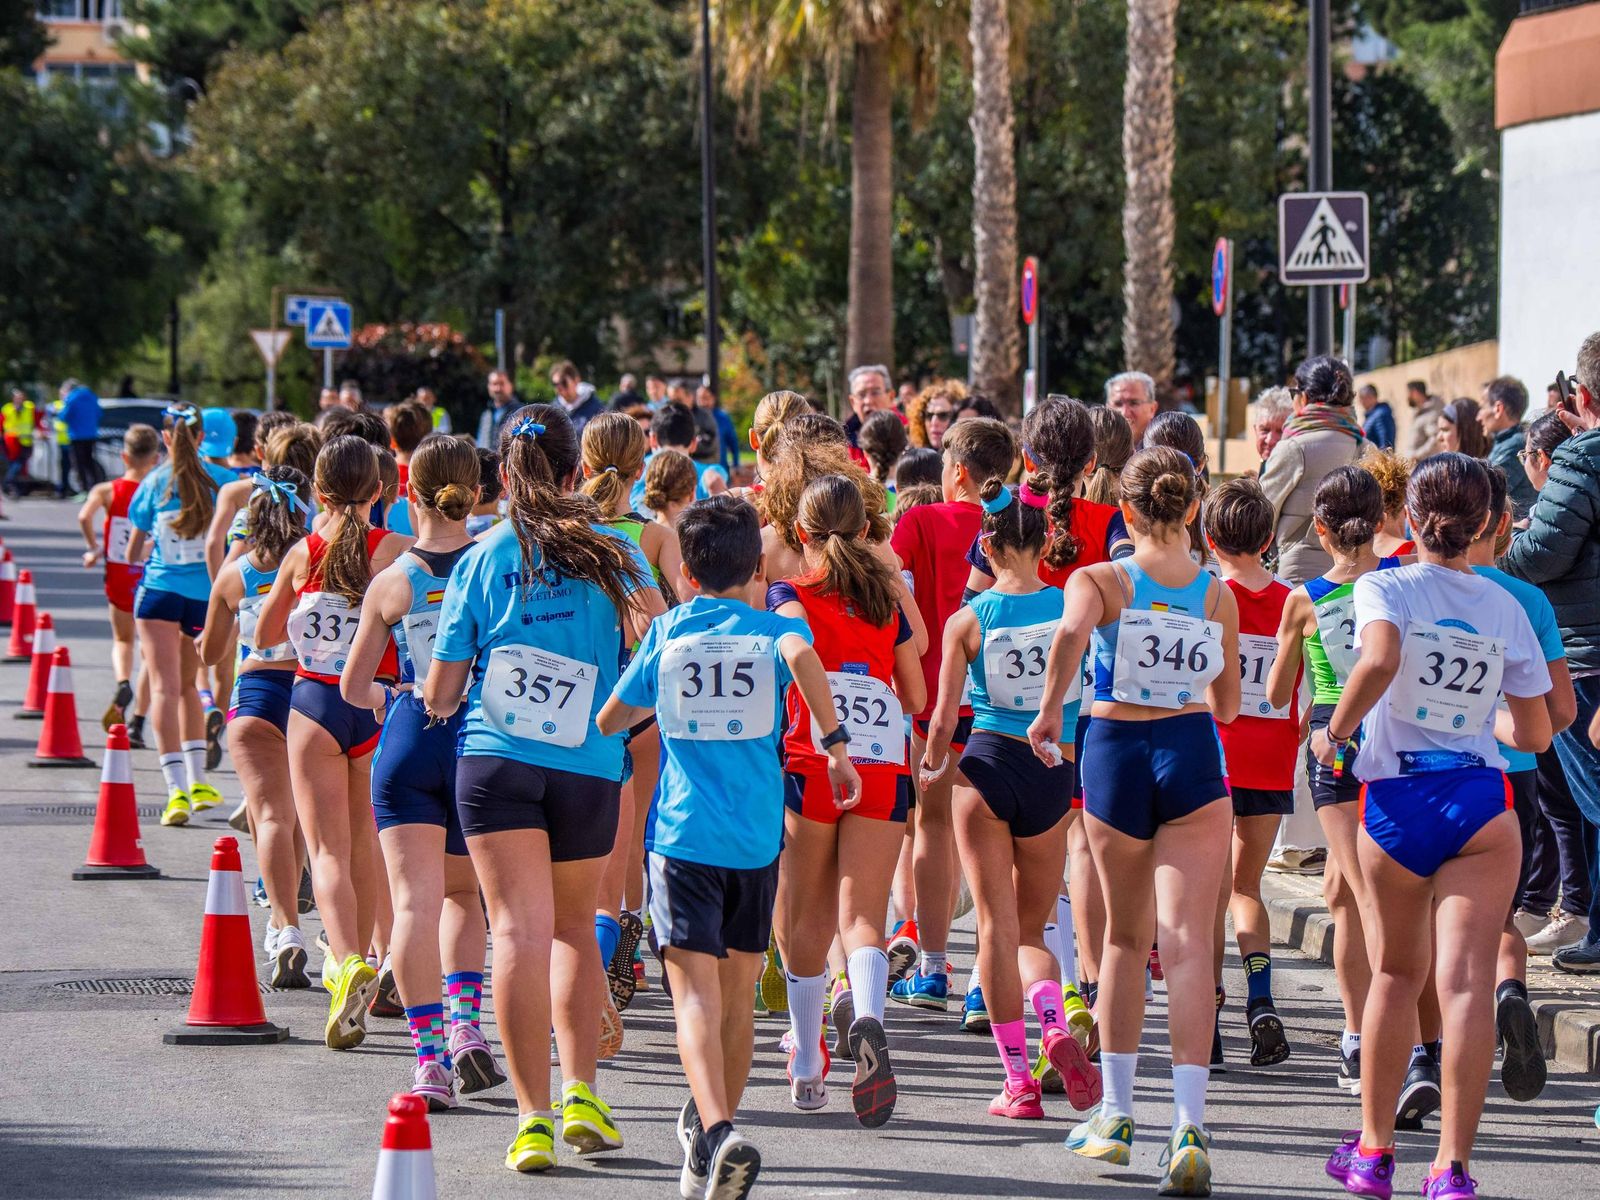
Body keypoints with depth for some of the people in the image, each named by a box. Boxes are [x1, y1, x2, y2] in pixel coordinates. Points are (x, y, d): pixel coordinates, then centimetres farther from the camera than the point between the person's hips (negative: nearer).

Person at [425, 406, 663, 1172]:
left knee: (520, 930, -5)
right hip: (590, 765, 1)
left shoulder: (480, 561, 3)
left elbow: (439, 696, 4)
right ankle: (579, 1091, 7)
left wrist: (431, 697, 26)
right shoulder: (609, 552, 3)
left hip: (494, 760, -1)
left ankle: (533, 1115, -14)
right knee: (574, 927, 19)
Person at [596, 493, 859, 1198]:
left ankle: (716, 1132, -34)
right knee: (736, 995, 17)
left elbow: (610, 721, 17)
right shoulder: (772, 628, 5)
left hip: (683, 833, -1)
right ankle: (711, 1126, 30)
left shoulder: (666, 633, 8)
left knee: (696, 992, -13)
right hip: (757, 836, 1)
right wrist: (836, 743, -15)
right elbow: (801, 655, -20)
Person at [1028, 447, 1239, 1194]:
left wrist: (1049, 712, -18)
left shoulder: (1099, 581, -3)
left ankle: (1116, 1114, 24)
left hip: (1115, 753, 0)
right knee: (1186, 943, -7)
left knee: (1125, 937, 18)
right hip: (1191, 755, 0)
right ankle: (1189, 1127, -21)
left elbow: (1071, 634, -27)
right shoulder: (1218, 595, 4)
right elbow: (1226, 706, 12)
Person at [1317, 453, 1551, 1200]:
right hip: (1481, 805, 0)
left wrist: (1336, 731, -11)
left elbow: (1379, 661, -26)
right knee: (1466, 980, -6)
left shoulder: (1384, 588, -3)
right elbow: (1534, 734, 8)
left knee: (1397, 973, 18)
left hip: (1396, 801, 0)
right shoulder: (1504, 606, 6)